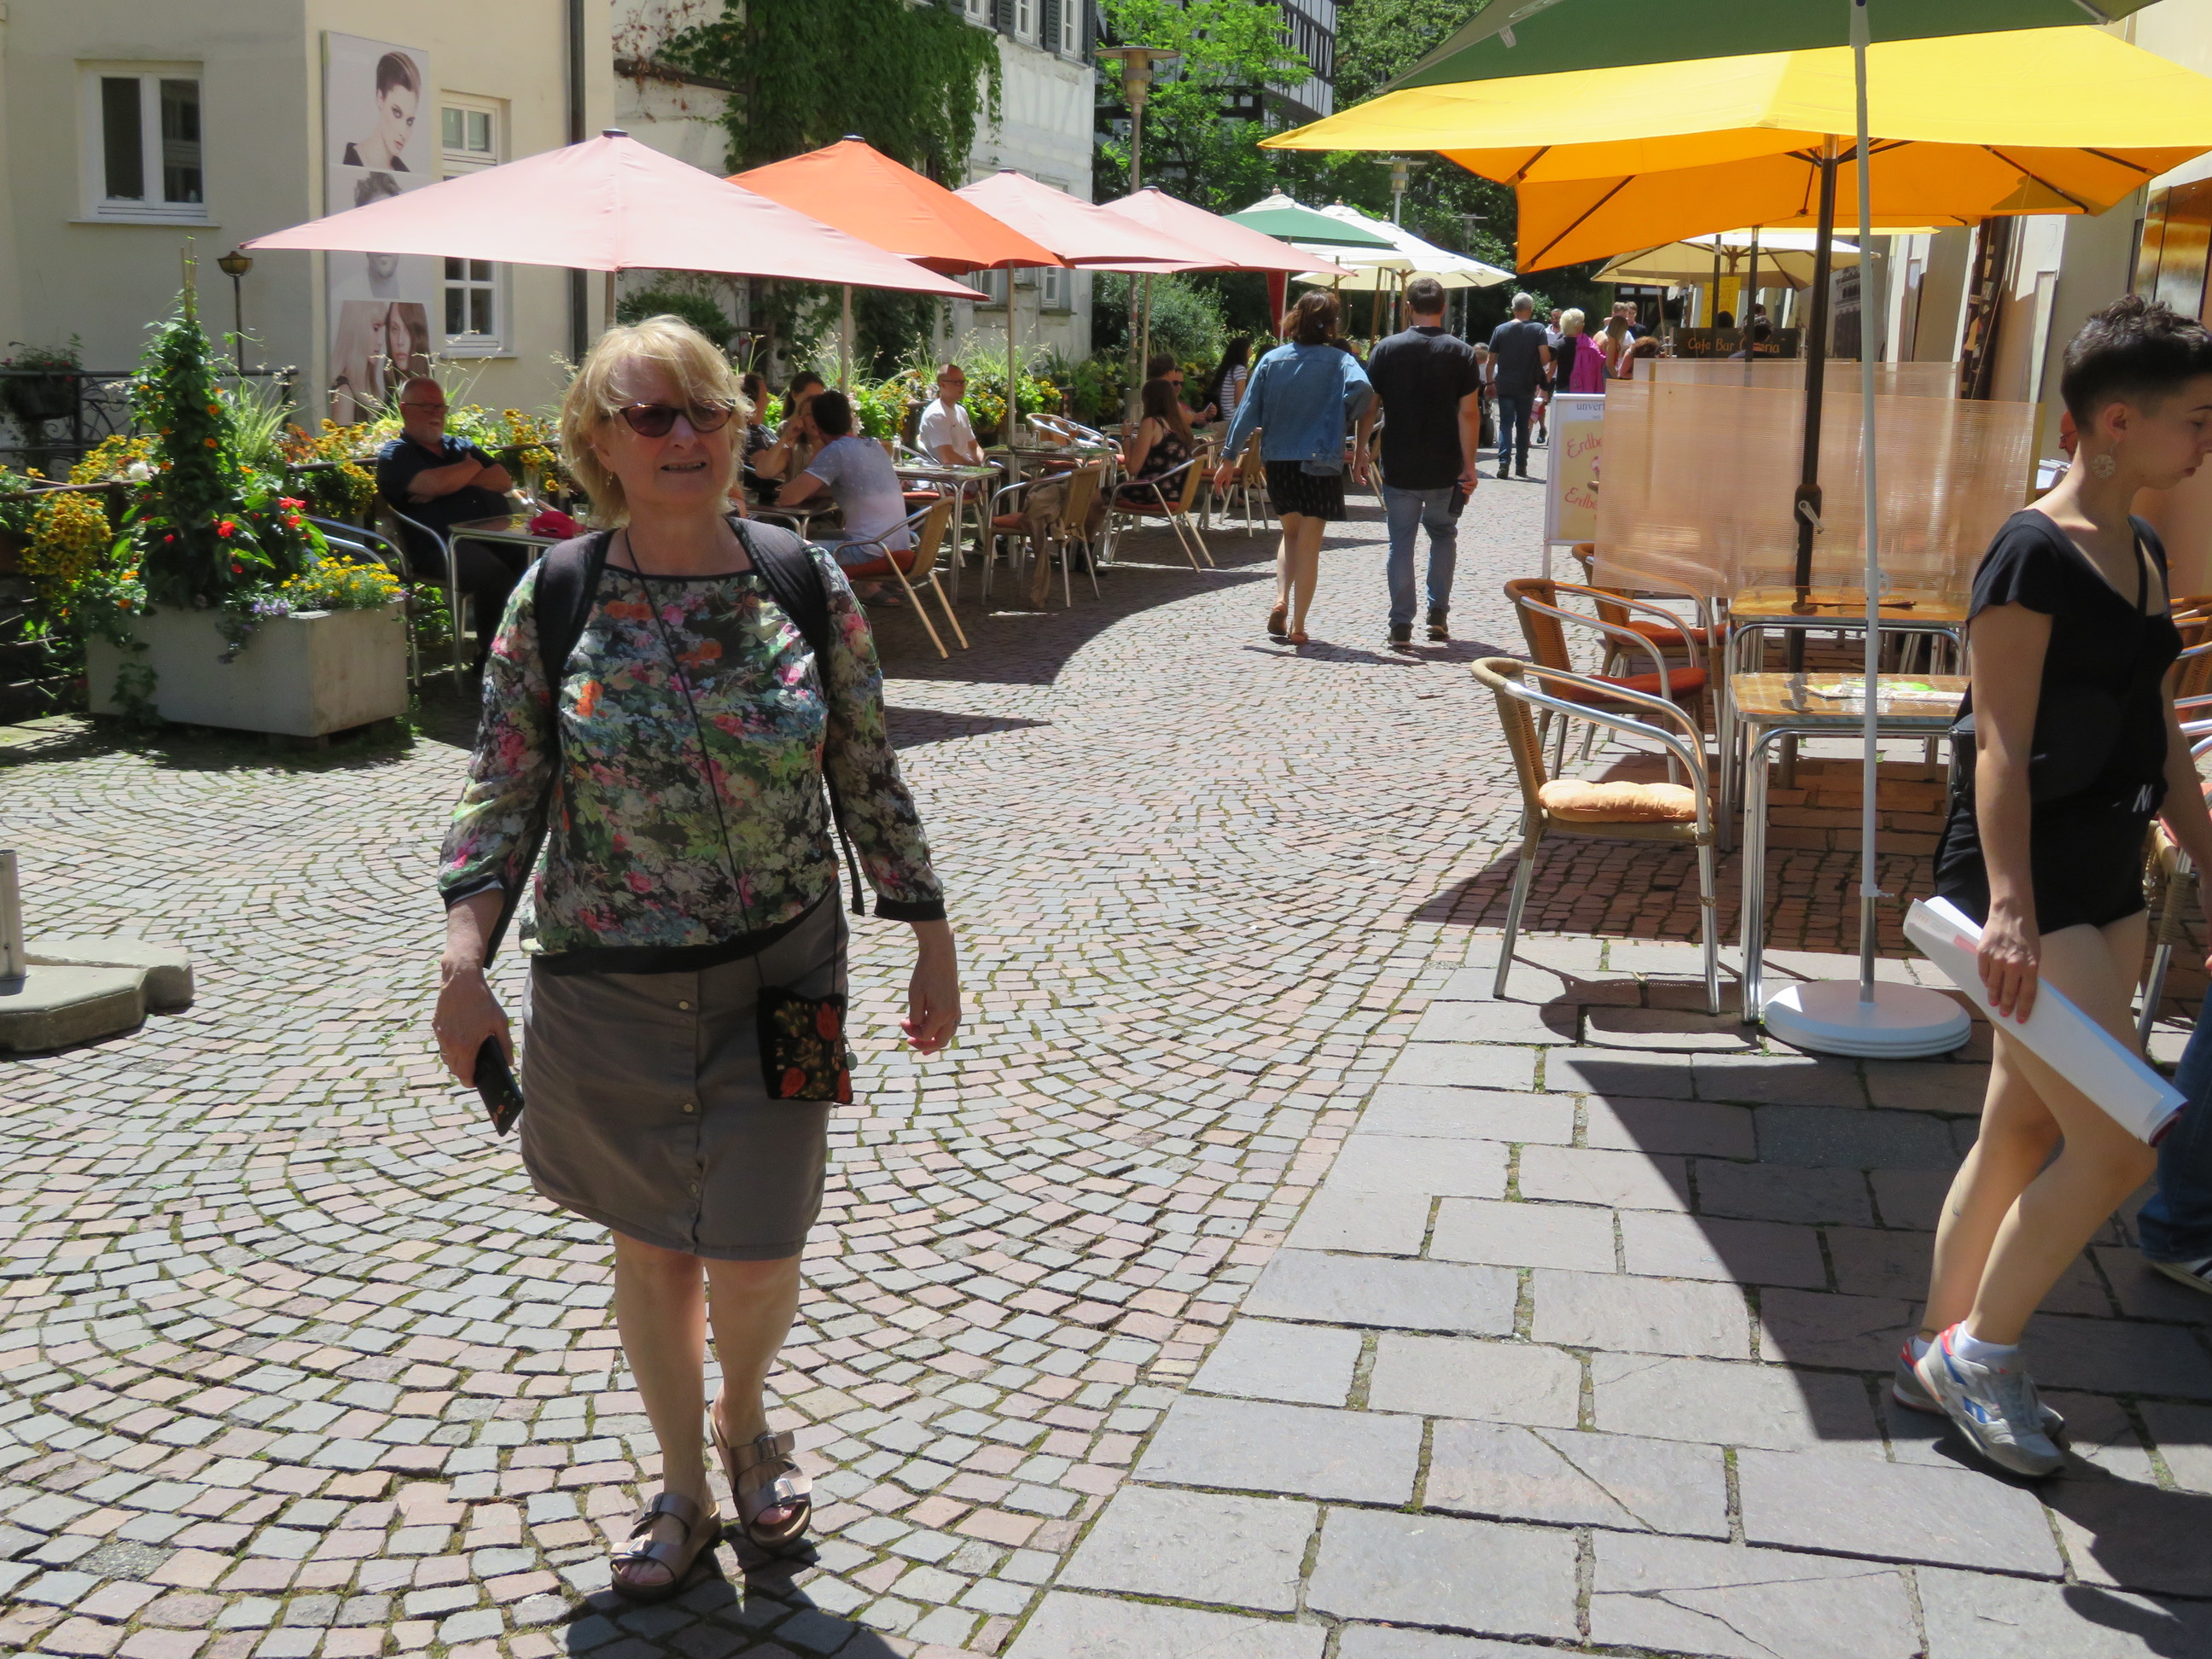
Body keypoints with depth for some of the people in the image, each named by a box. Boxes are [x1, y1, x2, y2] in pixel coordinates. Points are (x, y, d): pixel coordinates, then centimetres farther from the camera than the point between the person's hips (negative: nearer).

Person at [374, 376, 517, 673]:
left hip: (496, 534, 6)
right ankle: (490, 658, -24)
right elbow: (435, 484, -11)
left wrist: (456, 479, -1)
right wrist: (472, 467, 9)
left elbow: (504, 481, 14)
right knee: (495, 574, -36)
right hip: (441, 547, -6)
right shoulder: (394, 456, 10)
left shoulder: (460, 446, 29)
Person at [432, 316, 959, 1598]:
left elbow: (871, 780, 1)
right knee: (652, 1247, 13)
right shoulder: (553, 596, -6)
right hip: (608, 989, 1)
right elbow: (506, 796, -2)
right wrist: (463, 962, -12)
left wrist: (933, 941, 4)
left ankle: (743, 1414, 36)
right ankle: (684, 1486, 37)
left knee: (755, 1255, 0)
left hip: (776, 975, 0)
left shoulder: (807, 582, -6)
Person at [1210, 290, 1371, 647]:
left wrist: (1229, 457, 5)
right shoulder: (1339, 361, -6)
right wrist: (1347, 425, -9)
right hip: (1320, 463, -3)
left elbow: (1248, 410, 0)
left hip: (1277, 461, 3)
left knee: (1291, 532, 23)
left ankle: (1280, 601, 3)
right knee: (1309, 544, 6)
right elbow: (1362, 388, -26)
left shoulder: (1272, 360, 2)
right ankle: (1297, 626, 5)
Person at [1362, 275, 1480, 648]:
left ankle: (1401, 624, 1)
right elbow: (1469, 413, -8)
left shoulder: (1386, 349, -3)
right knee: (1443, 534, 20)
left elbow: (1368, 408, -2)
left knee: (1401, 541, 6)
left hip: (1399, 468, 0)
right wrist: (1469, 465, -5)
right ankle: (1438, 612, 15)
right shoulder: (1461, 352, -3)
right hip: (1444, 470, 1)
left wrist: (1359, 451, 8)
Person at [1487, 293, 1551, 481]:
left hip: (1505, 386, 0)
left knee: (1506, 424, 0)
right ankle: (1521, 465, 14)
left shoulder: (1500, 330, 1)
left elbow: (1491, 360, 2)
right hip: (1527, 386, 0)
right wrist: (1538, 368, 10)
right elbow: (1545, 357, -12)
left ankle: (1504, 464, -14)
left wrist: (1491, 382, 12)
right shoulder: (1538, 329, -3)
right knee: (1523, 425, 12)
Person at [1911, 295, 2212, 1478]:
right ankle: (1977, 1349, 10)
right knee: (2115, 1145, -8)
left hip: (2108, 876, 9)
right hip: (2024, 880, -9)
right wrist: (2011, 906, -27)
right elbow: (2002, 745, -20)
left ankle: (1943, 1354, 26)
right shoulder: (2034, 554, -15)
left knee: (2025, 1131, 13)